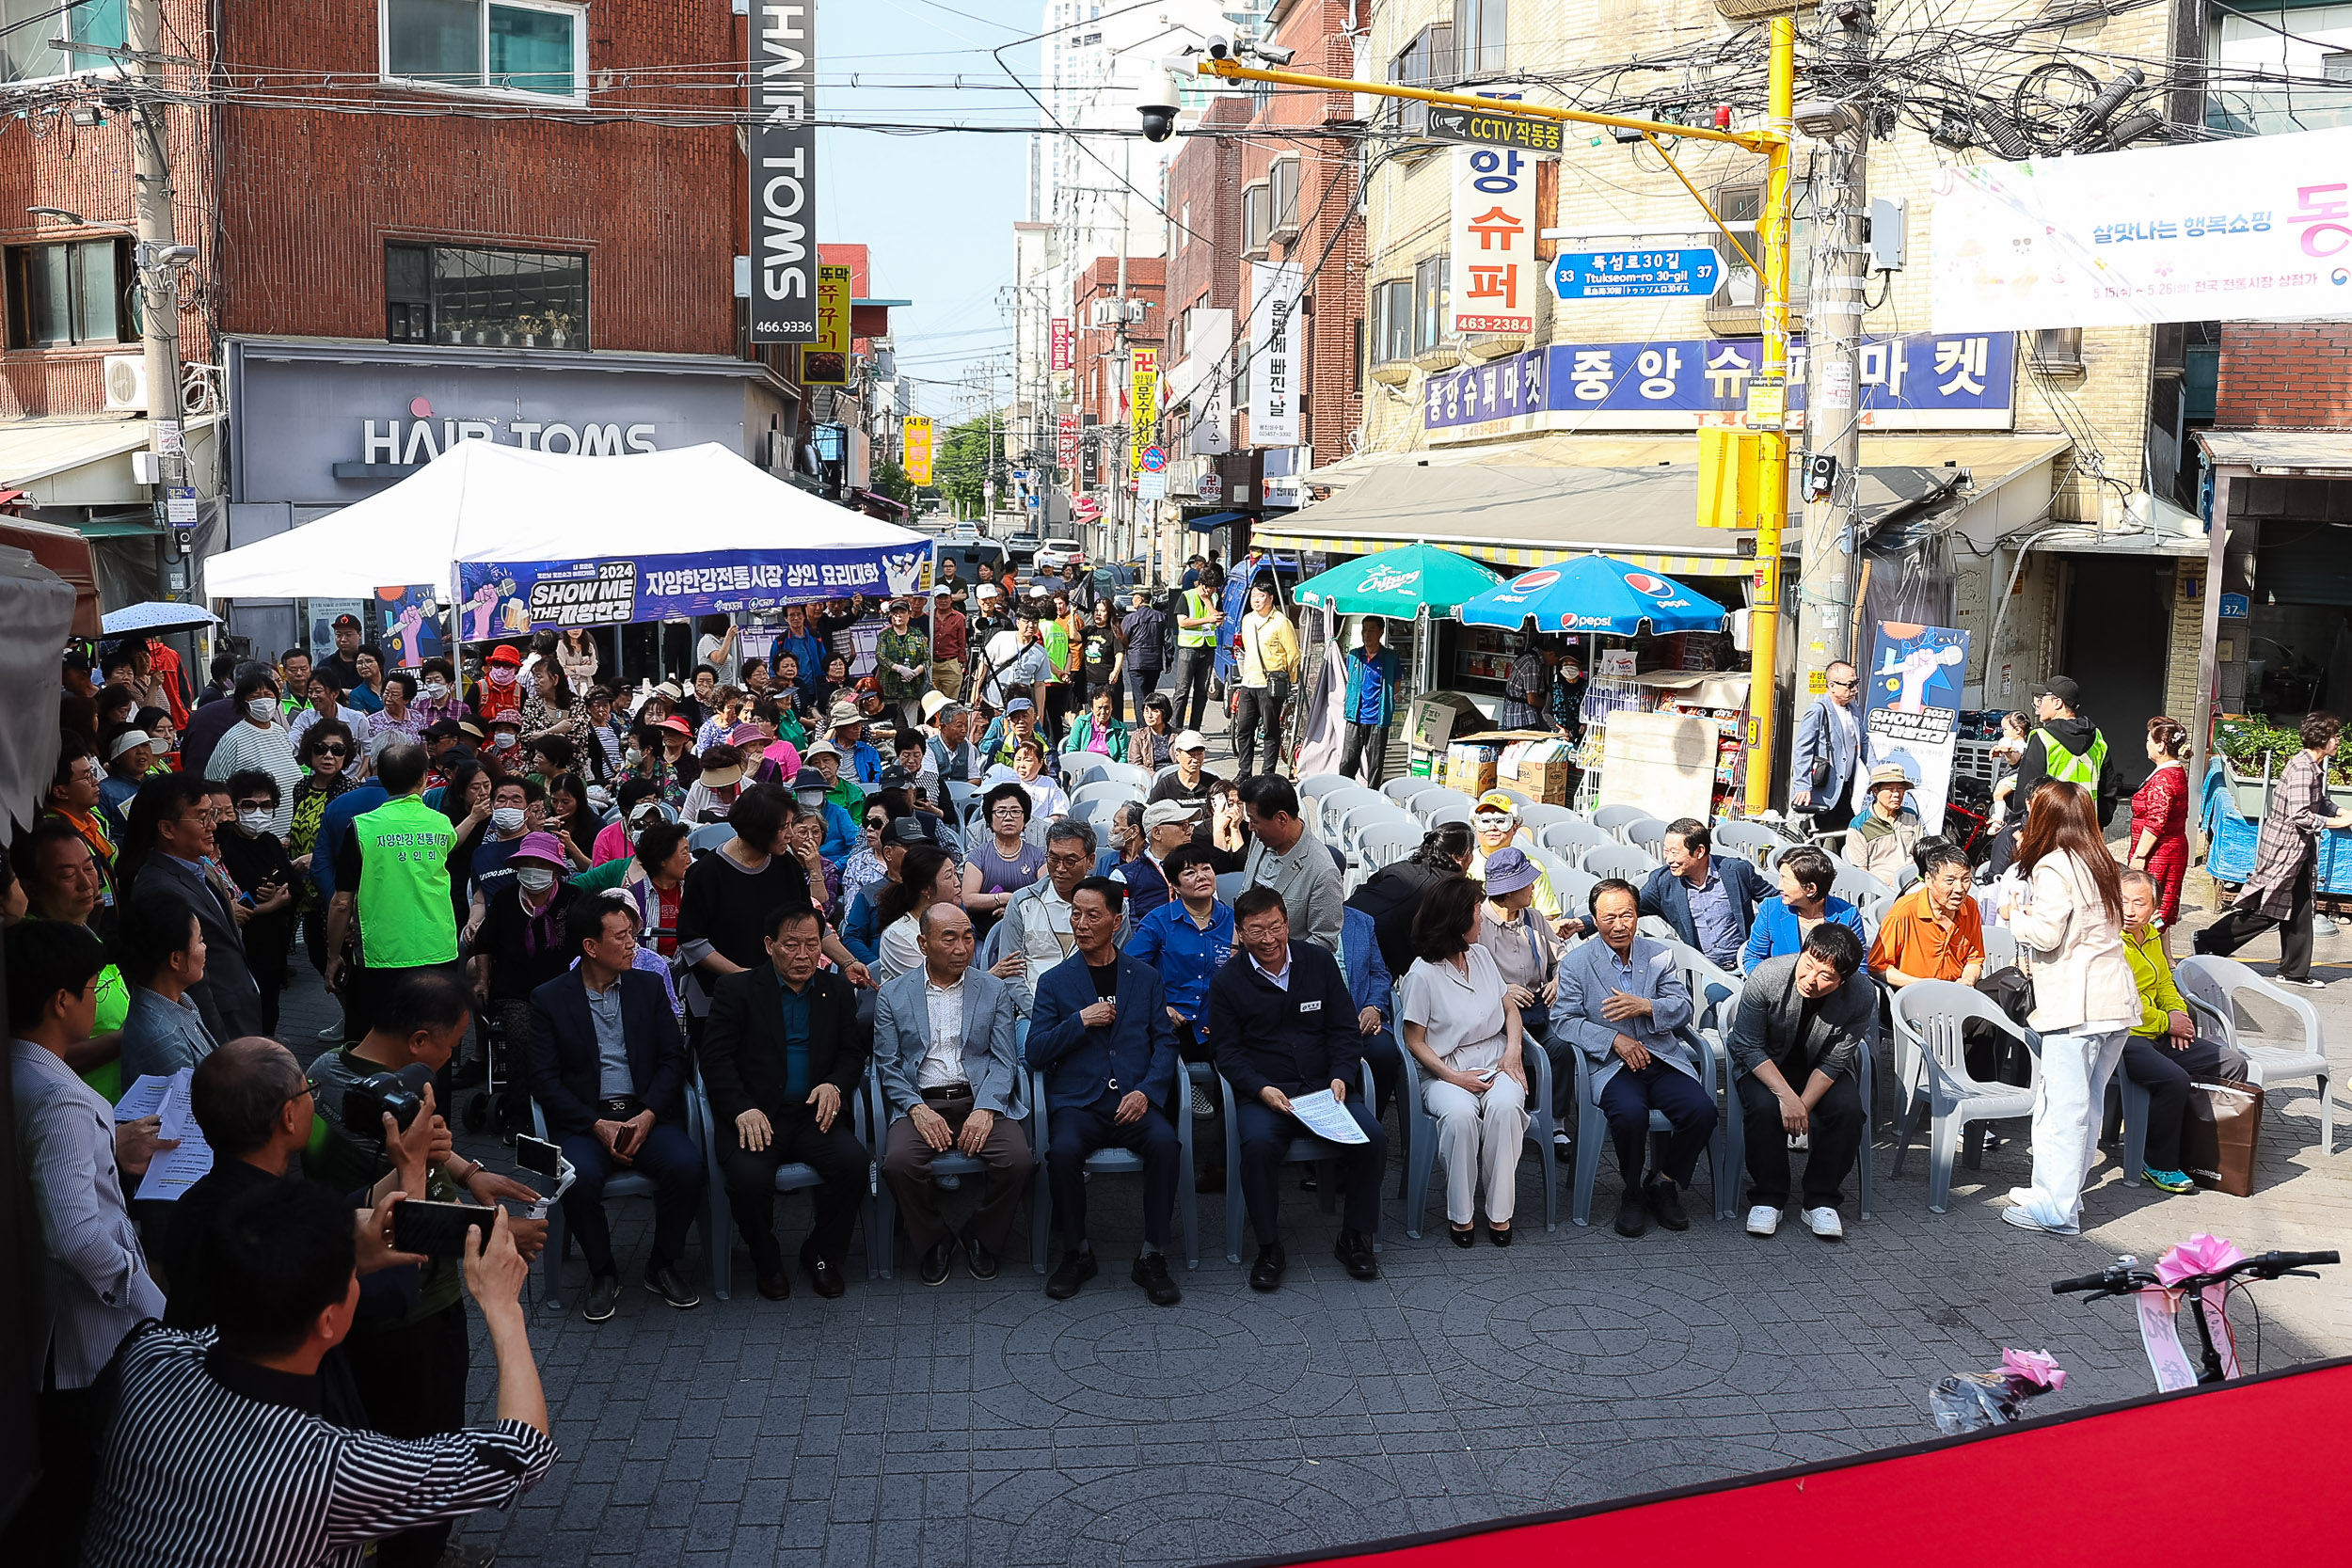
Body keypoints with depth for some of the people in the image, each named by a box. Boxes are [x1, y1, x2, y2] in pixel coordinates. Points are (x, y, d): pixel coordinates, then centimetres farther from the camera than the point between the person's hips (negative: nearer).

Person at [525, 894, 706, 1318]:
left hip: (646, 1114, 2)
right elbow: (545, 1080, -2)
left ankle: (663, 1265, -4)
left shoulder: (649, 987, 11)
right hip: (583, 1120, -2)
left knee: (687, 1165, -28)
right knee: (580, 1177, -33)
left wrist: (647, 1117, -11)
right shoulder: (548, 998, 4)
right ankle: (602, 1272, -6)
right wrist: (598, 1125, -15)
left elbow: (672, 1059, 6)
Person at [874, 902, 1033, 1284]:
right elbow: (887, 1065, 5)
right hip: (920, 1103, 0)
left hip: (980, 1099, 1)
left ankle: (981, 1237, 3)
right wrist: (917, 1109, -12)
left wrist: (985, 1109, -13)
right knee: (899, 1162, -30)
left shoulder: (995, 991, 10)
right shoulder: (893, 995, 9)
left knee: (1019, 1160, -26)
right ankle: (933, 1241, -1)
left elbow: (1004, 1060, 5)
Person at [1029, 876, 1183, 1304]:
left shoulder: (1146, 977, 14)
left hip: (1133, 1103, 1)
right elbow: (1036, 1052, 3)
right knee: (1064, 1150, -32)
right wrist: (1080, 1021, -10)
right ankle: (1076, 1252, -8)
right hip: (1077, 1103, 0)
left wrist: (1147, 1091, -9)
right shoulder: (1054, 981, 10)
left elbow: (1164, 1042, 8)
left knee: (1165, 1142, -31)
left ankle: (1152, 1257, -15)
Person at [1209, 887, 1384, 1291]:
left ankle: (1355, 1239, -3)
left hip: (1326, 1087, 2)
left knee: (1372, 1136, -24)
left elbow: (1345, 1030, 10)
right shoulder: (1227, 981, 3)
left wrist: (1341, 1077, -8)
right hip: (1263, 1091, -2)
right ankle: (1269, 1248, -14)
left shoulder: (1320, 961, 8)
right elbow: (1227, 1051, 1)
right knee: (1258, 1143, -34)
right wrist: (1262, 1089, -16)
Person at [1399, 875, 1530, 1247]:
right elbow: (1415, 1042, -4)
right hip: (1445, 1072, -4)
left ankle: (1499, 1212, -21)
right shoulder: (1423, 973, -5)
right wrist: (1454, 1078, -15)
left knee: (1504, 1106, -31)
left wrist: (1513, 1051, 1)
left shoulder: (1481, 955, 13)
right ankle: (1461, 1214, -19)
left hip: (1495, 1064, 4)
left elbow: (1511, 1009, 19)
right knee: (1460, 1113, -36)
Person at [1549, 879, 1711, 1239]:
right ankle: (1634, 1192, -6)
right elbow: (1563, 1021, -3)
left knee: (1702, 1109, -24)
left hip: (1664, 1058, 3)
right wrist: (1615, 1040, -16)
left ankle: (1664, 1184, 1)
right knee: (1631, 1113, -33)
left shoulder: (1660, 955, 13)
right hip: (1611, 1064, -3)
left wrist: (1646, 1006, -16)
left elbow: (1683, 1009, 5)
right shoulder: (1575, 962, 5)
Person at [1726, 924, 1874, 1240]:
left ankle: (1821, 1202, -11)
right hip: (1766, 1064, -1)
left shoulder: (1862, 997, -24)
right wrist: (1787, 1096, -30)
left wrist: (1804, 1105, -27)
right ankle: (1767, 1199, -13)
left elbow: (1833, 1062, -15)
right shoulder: (1767, 976, -28)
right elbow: (1747, 1045, -21)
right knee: (1765, 1107, -31)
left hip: (1821, 1068, 2)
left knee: (1848, 1109, -26)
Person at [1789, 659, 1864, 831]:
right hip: (1822, 794, -7)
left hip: (1846, 791, 7)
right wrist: (1803, 787, -18)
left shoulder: (1854, 712, 14)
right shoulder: (1818, 711, -9)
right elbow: (1802, 751, -12)